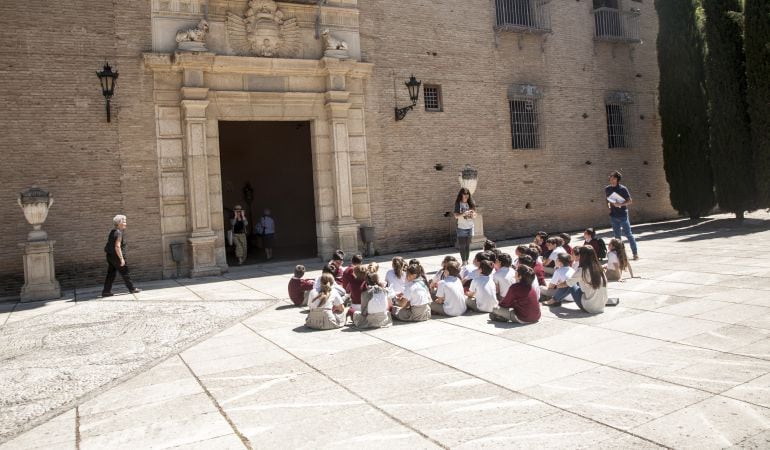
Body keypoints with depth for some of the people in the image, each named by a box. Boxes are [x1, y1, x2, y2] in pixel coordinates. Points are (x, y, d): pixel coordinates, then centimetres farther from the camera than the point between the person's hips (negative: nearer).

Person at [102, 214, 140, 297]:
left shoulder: (112, 231, 13)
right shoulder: (118, 233, -16)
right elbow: (117, 247, -23)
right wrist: (121, 258, -22)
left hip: (110, 256, 9)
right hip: (117, 256, -9)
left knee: (110, 274, 10)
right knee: (125, 273, 2)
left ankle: (106, 291, 9)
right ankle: (132, 289, 12)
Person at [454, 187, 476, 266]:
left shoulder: (471, 203, 5)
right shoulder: (458, 204, -5)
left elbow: (475, 214, 8)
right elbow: (456, 216, -13)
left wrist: (472, 214, -15)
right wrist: (464, 213, -29)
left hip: (470, 227, 3)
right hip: (461, 228, -3)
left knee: (468, 245, 7)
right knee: (462, 246, -3)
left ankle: (467, 261, 13)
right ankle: (463, 262, 1)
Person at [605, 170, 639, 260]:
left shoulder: (623, 189, -8)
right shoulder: (607, 189, 5)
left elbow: (630, 201, -7)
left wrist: (620, 204, -21)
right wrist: (609, 207, 4)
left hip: (623, 215, -4)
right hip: (613, 216, 4)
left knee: (628, 234, -2)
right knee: (617, 236, 9)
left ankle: (635, 253, 5)